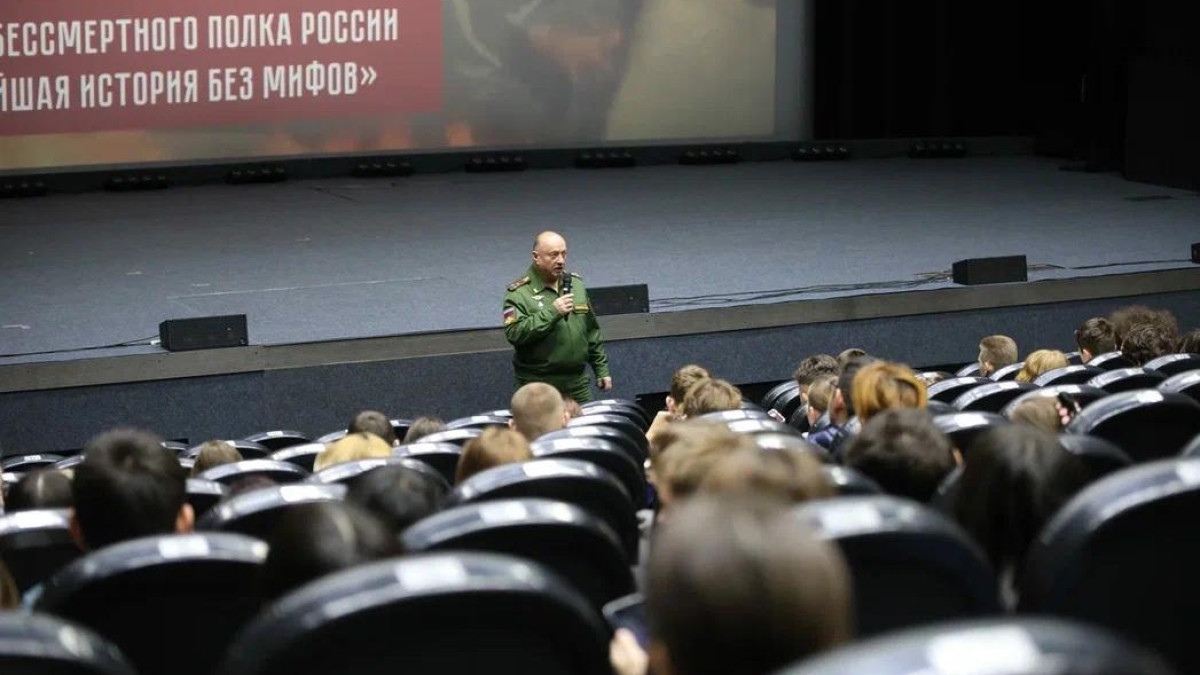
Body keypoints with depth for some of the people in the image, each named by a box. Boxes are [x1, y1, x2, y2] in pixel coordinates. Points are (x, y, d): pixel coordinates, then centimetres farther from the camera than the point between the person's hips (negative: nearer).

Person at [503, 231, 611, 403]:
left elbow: (592, 331, 18)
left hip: (577, 383, 5)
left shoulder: (575, 284, 12)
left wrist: (601, 368, 15)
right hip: (538, 387, -5)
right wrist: (552, 312, -23)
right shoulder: (519, 292, -6)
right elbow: (514, 333, -20)